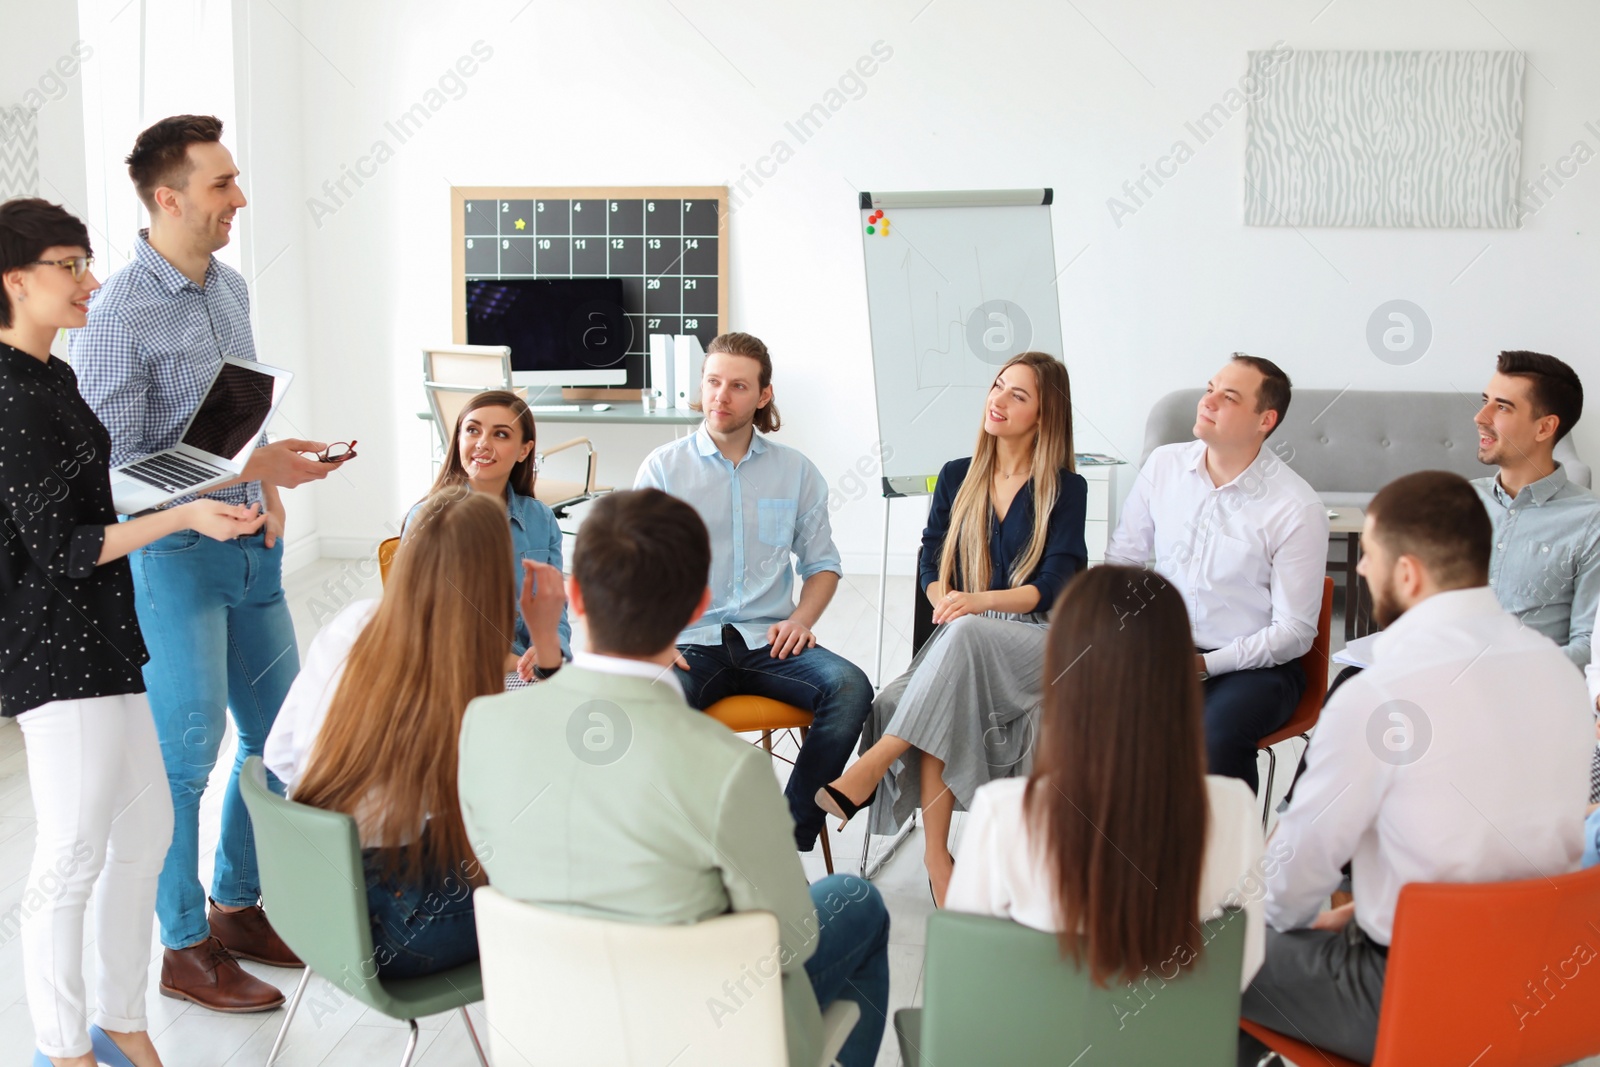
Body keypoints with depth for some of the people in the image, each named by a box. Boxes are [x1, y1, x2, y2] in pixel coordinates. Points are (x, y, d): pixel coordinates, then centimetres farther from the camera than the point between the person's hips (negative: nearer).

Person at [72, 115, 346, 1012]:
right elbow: (115, 468, -19)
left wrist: (268, 487, 6)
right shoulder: (120, 313, -16)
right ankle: (186, 947, 15)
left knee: (281, 733, 13)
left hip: (248, 545, 8)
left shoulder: (231, 287, 9)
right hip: (172, 556, -8)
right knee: (186, 750, 0)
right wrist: (252, 469, -24)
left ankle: (238, 906, 30)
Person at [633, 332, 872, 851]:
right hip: (690, 643, -2)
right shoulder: (663, 468, 7)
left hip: (769, 642, 2)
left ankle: (789, 842, -19)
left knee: (850, 687, -27)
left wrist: (801, 619, -2)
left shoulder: (796, 471, 13)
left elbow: (822, 562, 19)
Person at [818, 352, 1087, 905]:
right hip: (959, 641, 3)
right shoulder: (956, 477, 16)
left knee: (965, 636, -37)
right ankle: (935, 854, -31)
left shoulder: (1066, 490, 5)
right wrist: (946, 600, -12)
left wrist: (980, 602, -21)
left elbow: (1056, 585, -5)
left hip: (1041, 643, -3)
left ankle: (870, 769, -39)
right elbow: (931, 565, 12)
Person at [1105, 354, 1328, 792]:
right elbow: (1121, 559, 12)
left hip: (1255, 665, -3)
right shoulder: (1163, 465, 3)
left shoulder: (1298, 508, -11)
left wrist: (1205, 665, -17)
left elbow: (1294, 631, -8)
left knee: (1217, 735, -35)